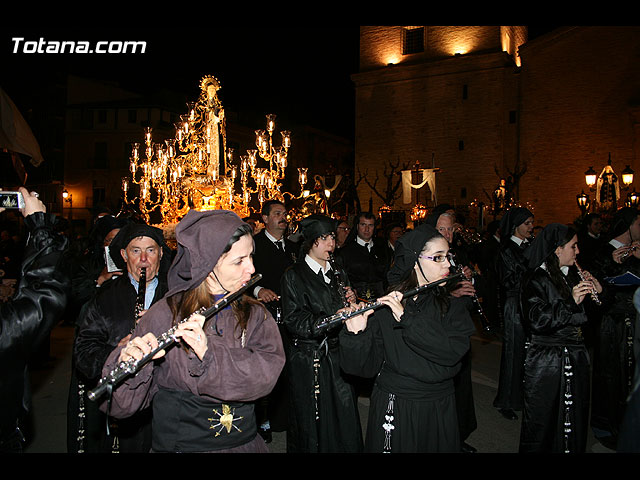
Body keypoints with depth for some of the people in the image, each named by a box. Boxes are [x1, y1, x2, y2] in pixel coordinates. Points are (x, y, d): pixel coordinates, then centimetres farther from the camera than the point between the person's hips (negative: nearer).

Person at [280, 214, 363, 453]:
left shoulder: (336, 272, 12)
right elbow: (294, 321, -16)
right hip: (308, 359, -5)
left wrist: (351, 301, -1)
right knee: (312, 423, 5)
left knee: (345, 419, 10)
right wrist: (330, 319, -28)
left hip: (338, 355, 5)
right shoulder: (294, 275, -7)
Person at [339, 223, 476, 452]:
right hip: (392, 408, -1)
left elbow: (454, 351, -20)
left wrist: (407, 317, -27)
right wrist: (357, 334, -29)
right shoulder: (384, 307, -8)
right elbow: (367, 366, -11)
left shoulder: (453, 306, -2)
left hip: (439, 409, 2)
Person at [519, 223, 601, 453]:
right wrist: (571, 302, -24)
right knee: (544, 423, 4)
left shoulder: (571, 276, 11)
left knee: (574, 423, 15)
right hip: (546, 362, -7)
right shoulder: (536, 279, -12)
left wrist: (596, 293, 2)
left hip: (576, 358, 7)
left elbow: (586, 318, 17)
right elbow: (537, 320, -22)